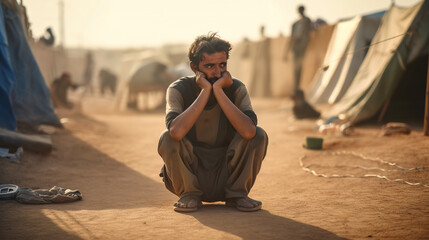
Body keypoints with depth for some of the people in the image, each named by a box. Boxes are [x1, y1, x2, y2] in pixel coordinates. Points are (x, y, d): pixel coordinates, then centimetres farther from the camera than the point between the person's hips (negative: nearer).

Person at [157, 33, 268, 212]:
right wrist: (205, 91, -30)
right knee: (167, 138, -27)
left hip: (226, 175, 1)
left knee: (259, 135, -21)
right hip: (189, 175, -1)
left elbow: (248, 131, -30)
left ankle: (236, 194, -3)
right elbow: (177, 132, -35)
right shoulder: (179, 89, -13)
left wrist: (218, 90, -29)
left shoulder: (236, 89, -9)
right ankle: (189, 195, -6)